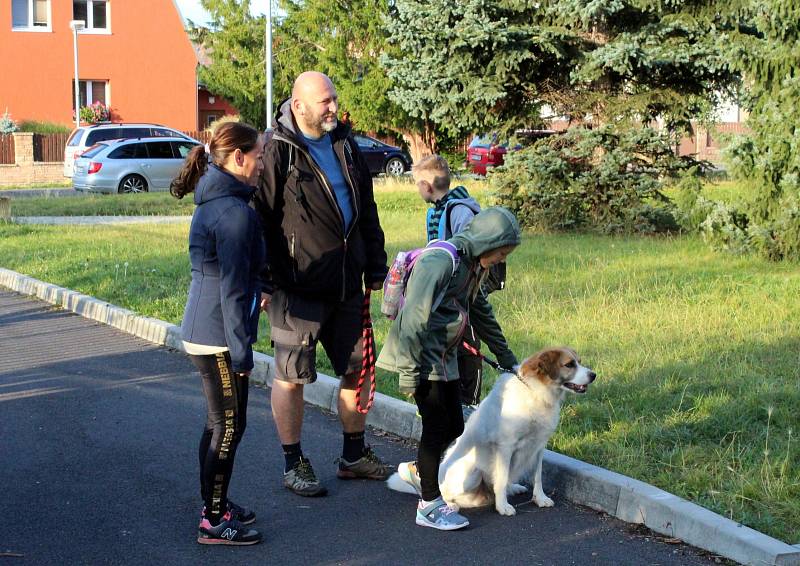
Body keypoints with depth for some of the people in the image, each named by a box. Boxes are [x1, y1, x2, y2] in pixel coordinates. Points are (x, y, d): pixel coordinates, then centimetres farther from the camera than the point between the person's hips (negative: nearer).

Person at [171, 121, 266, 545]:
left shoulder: (212, 203, 11)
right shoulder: (235, 212, -20)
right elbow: (232, 288, -20)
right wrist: (242, 349, -17)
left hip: (201, 331, 10)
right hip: (219, 337, -10)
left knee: (218, 423, 19)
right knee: (229, 427, 0)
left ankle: (215, 504, 31)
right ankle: (213, 523, 9)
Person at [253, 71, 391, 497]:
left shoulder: (344, 144, 10)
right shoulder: (277, 151, -11)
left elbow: (367, 210, 17)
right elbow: (260, 219, -12)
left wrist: (376, 267, 15)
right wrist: (263, 283, -14)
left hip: (346, 285, 7)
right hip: (297, 289, -7)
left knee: (357, 368, 13)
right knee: (292, 377, 2)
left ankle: (354, 455, 29)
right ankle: (293, 464, 17)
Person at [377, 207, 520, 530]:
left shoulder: (474, 266, 10)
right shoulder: (441, 260, -20)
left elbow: (482, 315, 23)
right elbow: (414, 316, -24)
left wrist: (507, 360, 29)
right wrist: (409, 372, -24)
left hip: (444, 358, 9)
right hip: (423, 358, -9)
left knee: (454, 427, 11)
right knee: (437, 426, -6)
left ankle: (416, 470, 34)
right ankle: (429, 506, 5)